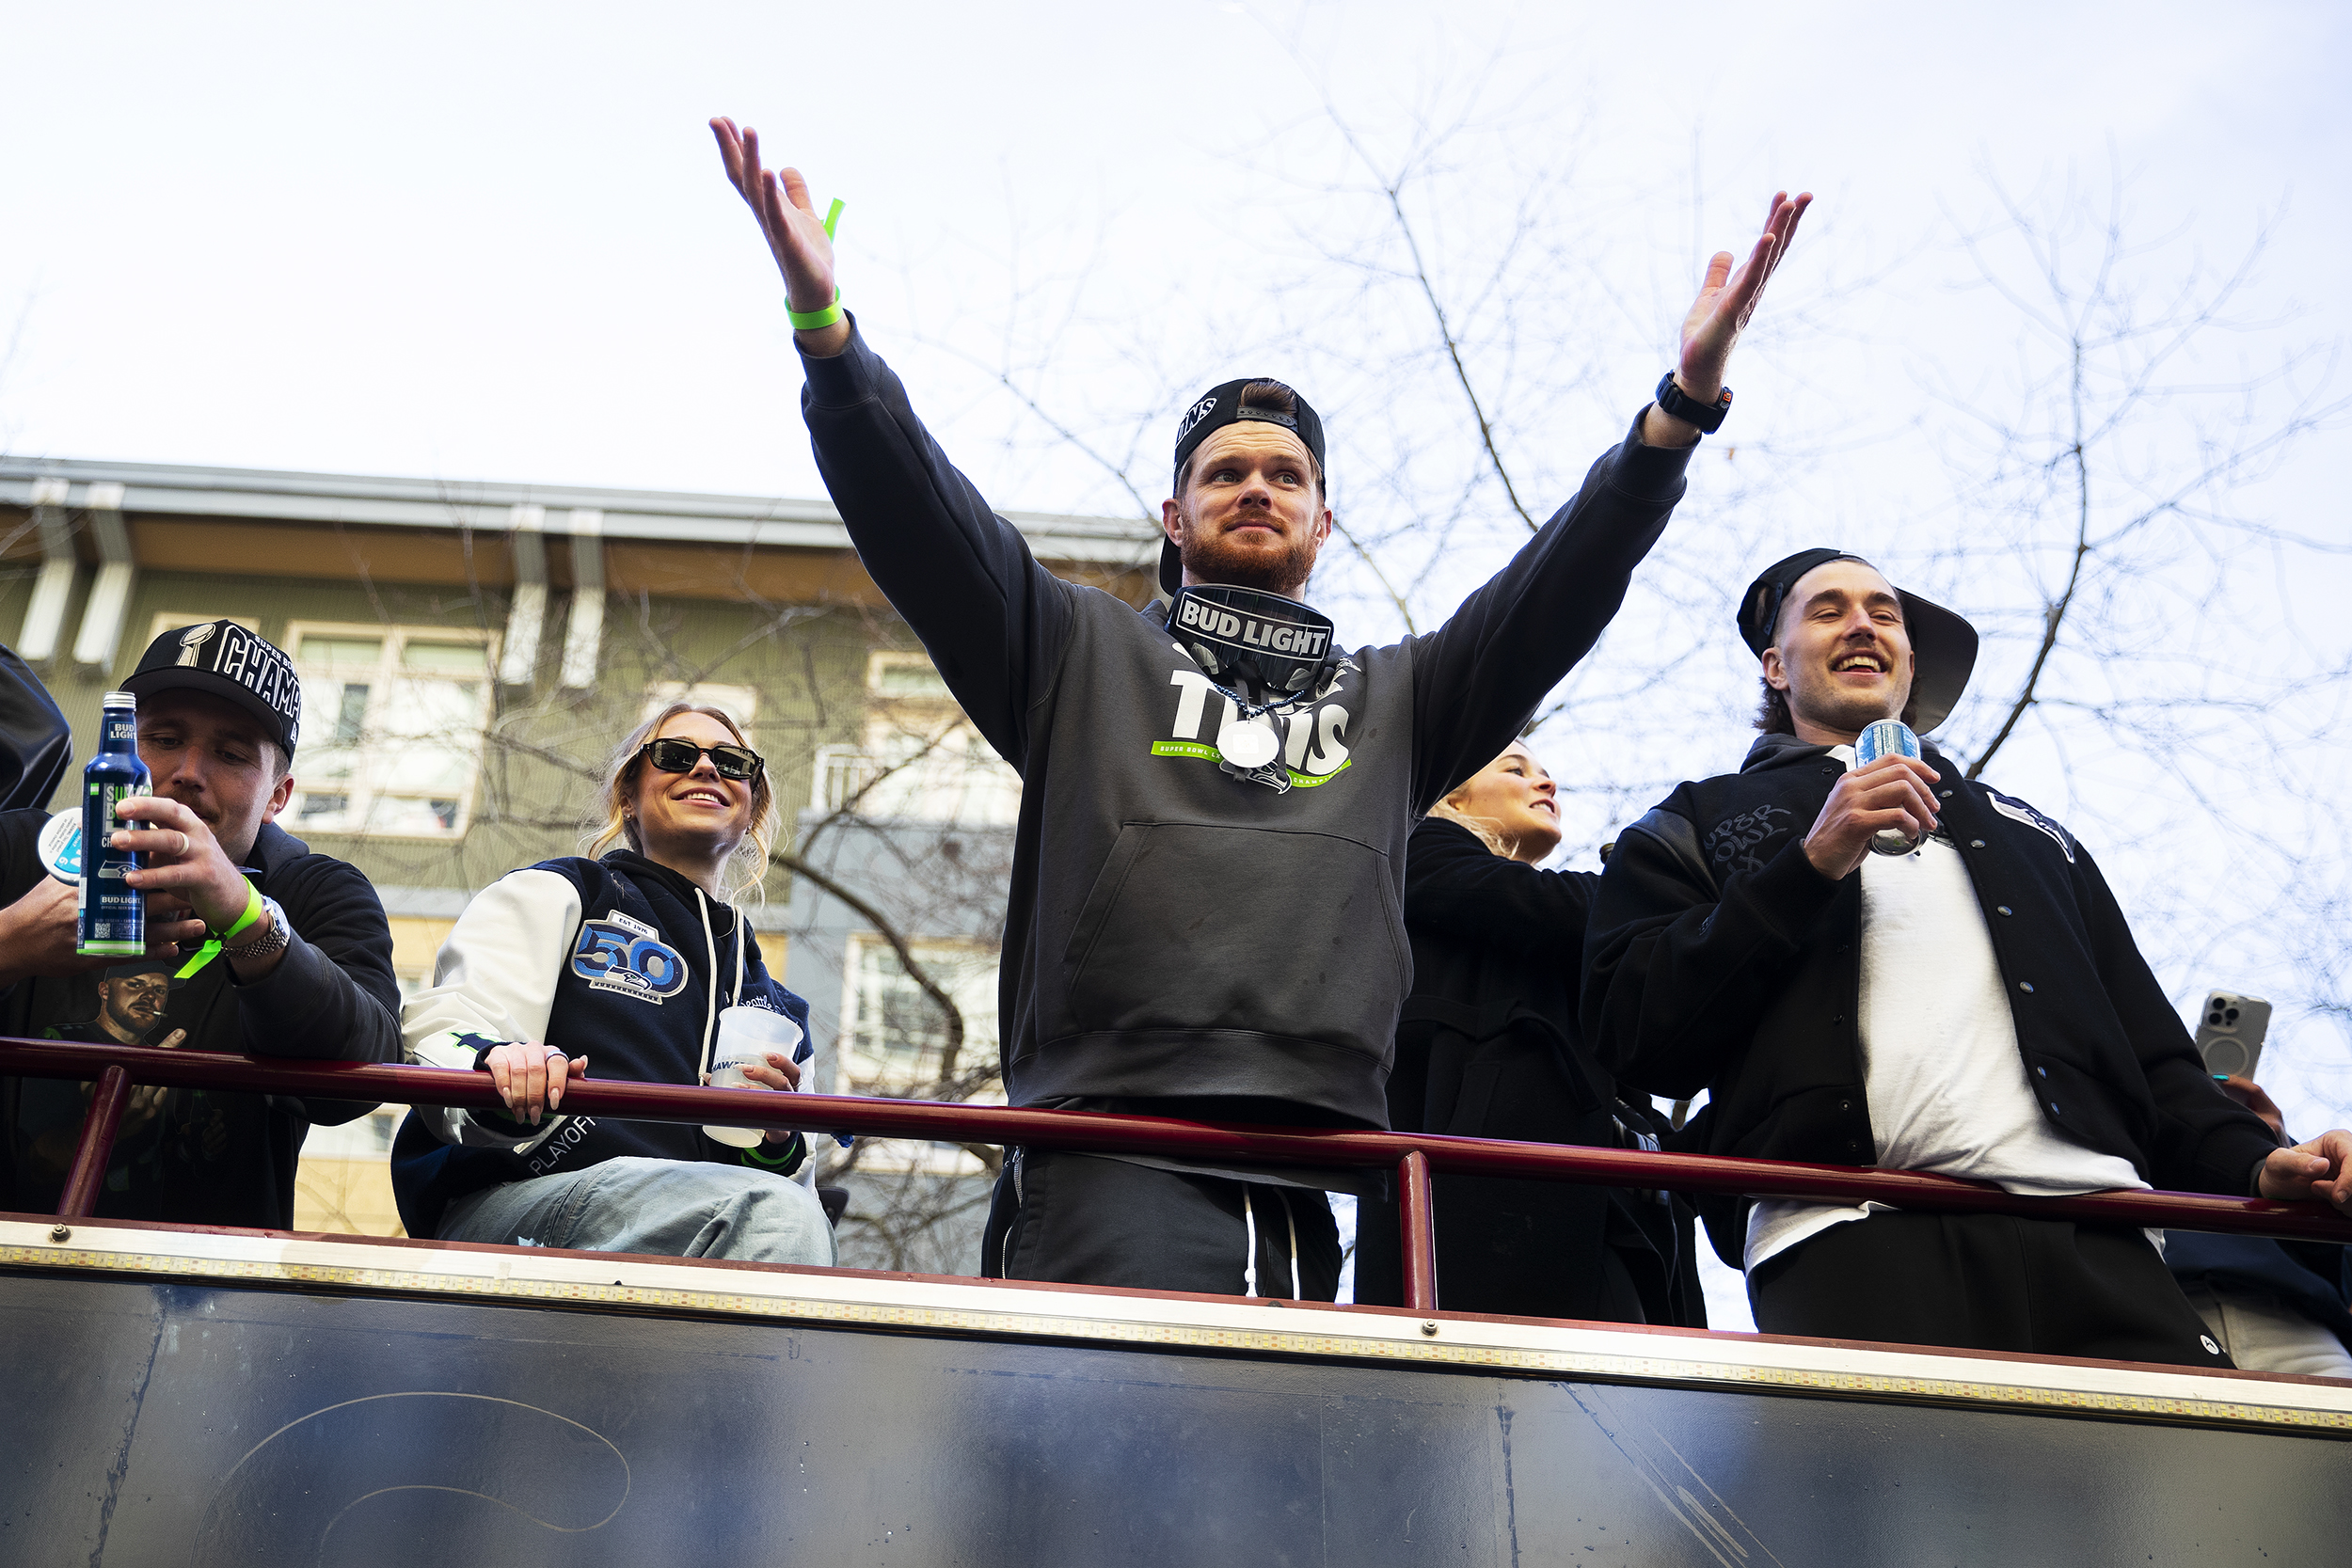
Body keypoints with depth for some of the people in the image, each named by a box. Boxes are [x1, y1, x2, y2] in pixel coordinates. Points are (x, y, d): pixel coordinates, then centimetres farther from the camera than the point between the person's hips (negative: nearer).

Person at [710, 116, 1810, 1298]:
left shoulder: (1392, 701, 28)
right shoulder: (1087, 656, 21)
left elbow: (1563, 587, 17)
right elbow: (921, 521, 8)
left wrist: (1684, 401, 4)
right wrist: (823, 326, -7)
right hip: (1114, 1158, -3)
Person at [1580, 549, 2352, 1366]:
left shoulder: (2030, 837, 35)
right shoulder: (1703, 824, 22)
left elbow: (2151, 1051, 29)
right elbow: (1633, 1035, 5)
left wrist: (2253, 1162, 7)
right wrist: (1812, 864, -2)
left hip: (2087, 1236, 4)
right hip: (1856, 1239, -3)